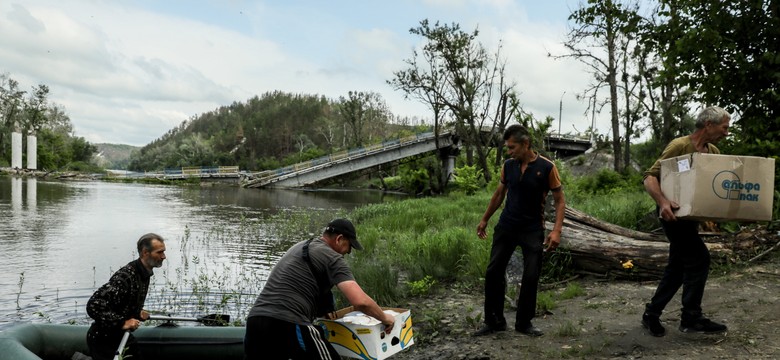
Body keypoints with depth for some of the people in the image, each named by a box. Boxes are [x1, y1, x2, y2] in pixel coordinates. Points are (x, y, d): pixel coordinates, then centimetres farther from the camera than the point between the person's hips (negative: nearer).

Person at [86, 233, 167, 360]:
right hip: (103, 340, -8)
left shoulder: (145, 273, 0)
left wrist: (138, 313, 3)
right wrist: (122, 323, -31)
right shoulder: (125, 276, -28)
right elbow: (94, 306, -33)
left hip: (122, 336, 8)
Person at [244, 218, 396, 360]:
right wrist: (384, 318, 6)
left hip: (255, 320, 8)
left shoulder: (299, 247, 26)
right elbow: (361, 301, -13)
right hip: (287, 325, -8)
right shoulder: (332, 258, -1)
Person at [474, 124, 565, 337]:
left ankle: (524, 323, 16)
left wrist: (556, 230, -19)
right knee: (493, 272, 1)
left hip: (533, 229, -3)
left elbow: (559, 200, -8)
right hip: (506, 226, 4)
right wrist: (485, 219, 18)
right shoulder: (508, 166, 0)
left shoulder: (547, 167, -12)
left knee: (531, 277, -1)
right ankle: (494, 321, 13)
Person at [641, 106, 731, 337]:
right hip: (673, 212, -8)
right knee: (699, 257, -11)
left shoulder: (713, 152, 7)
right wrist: (662, 201, -37)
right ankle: (691, 318, -1)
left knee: (678, 266, 10)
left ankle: (652, 314, 20)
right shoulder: (680, 146, -16)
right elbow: (650, 177, -21)